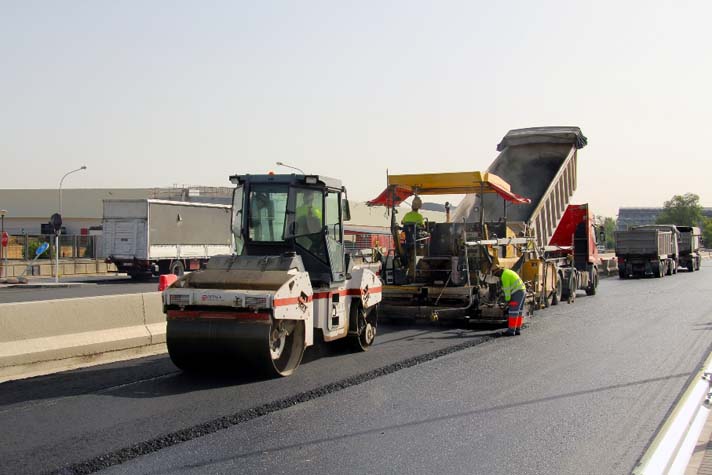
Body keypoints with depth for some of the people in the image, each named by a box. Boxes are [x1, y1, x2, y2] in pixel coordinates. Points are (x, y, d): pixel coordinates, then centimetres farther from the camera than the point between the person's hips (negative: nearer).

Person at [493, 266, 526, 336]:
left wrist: (507, 300, -6)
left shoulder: (504, 275, -13)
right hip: (522, 291, 10)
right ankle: (517, 329, 15)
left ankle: (511, 330, -10)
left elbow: (507, 289, -13)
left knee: (513, 312, -9)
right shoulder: (508, 272, 19)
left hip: (517, 293, -10)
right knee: (518, 312, 13)